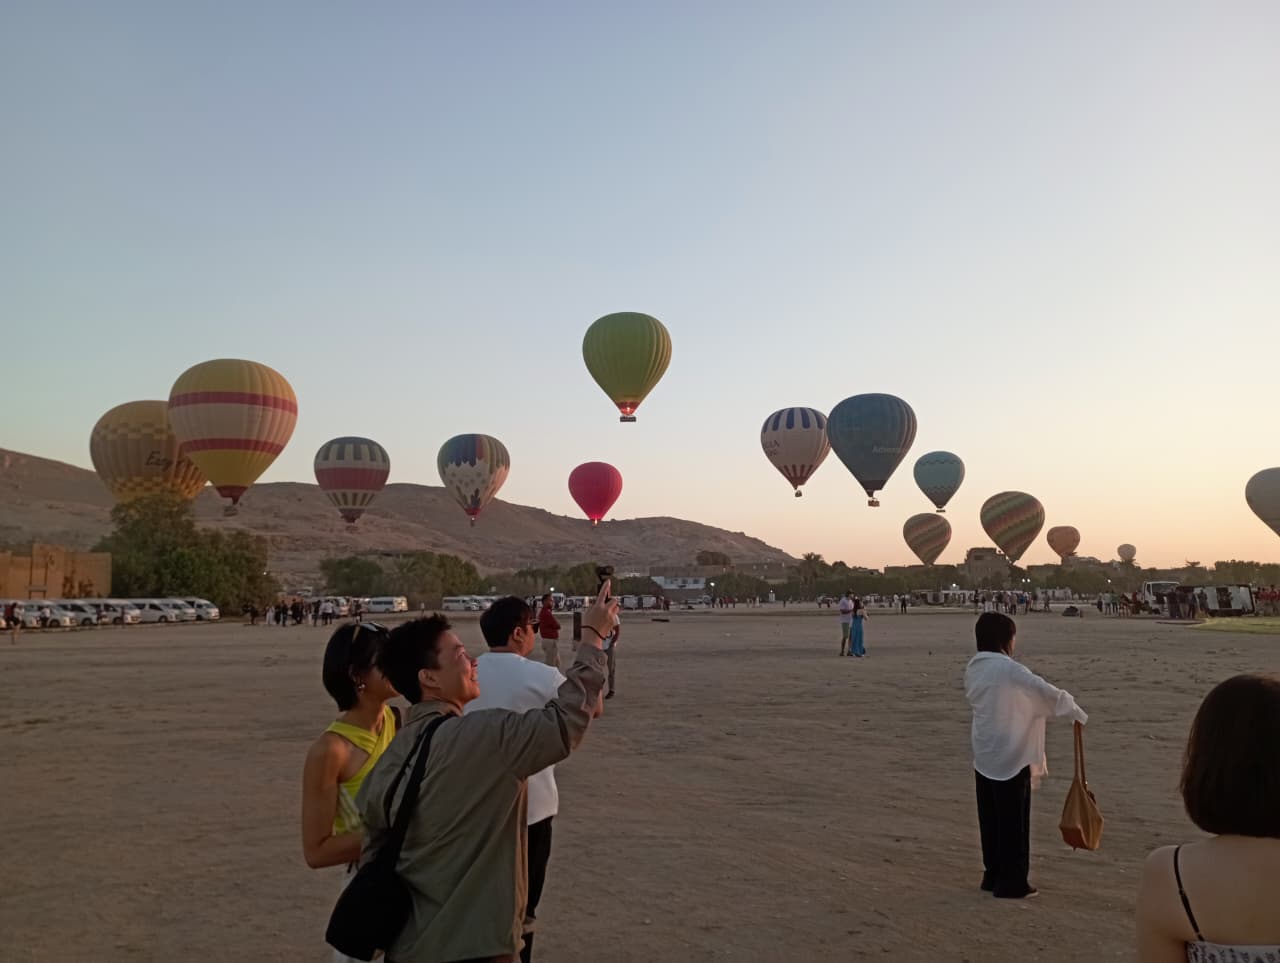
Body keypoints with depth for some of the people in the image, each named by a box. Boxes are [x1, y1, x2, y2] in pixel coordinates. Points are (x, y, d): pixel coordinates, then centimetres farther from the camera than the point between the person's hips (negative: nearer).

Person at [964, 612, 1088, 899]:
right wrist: (1076, 712, -5)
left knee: (990, 819, 16)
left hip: (984, 757, 7)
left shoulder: (973, 668, 4)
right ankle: (1012, 883, 13)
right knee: (1014, 822, 5)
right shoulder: (1009, 669, -20)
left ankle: (993, 875, 27)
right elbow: (1047, 693, -21)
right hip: (1011, 758, -7)